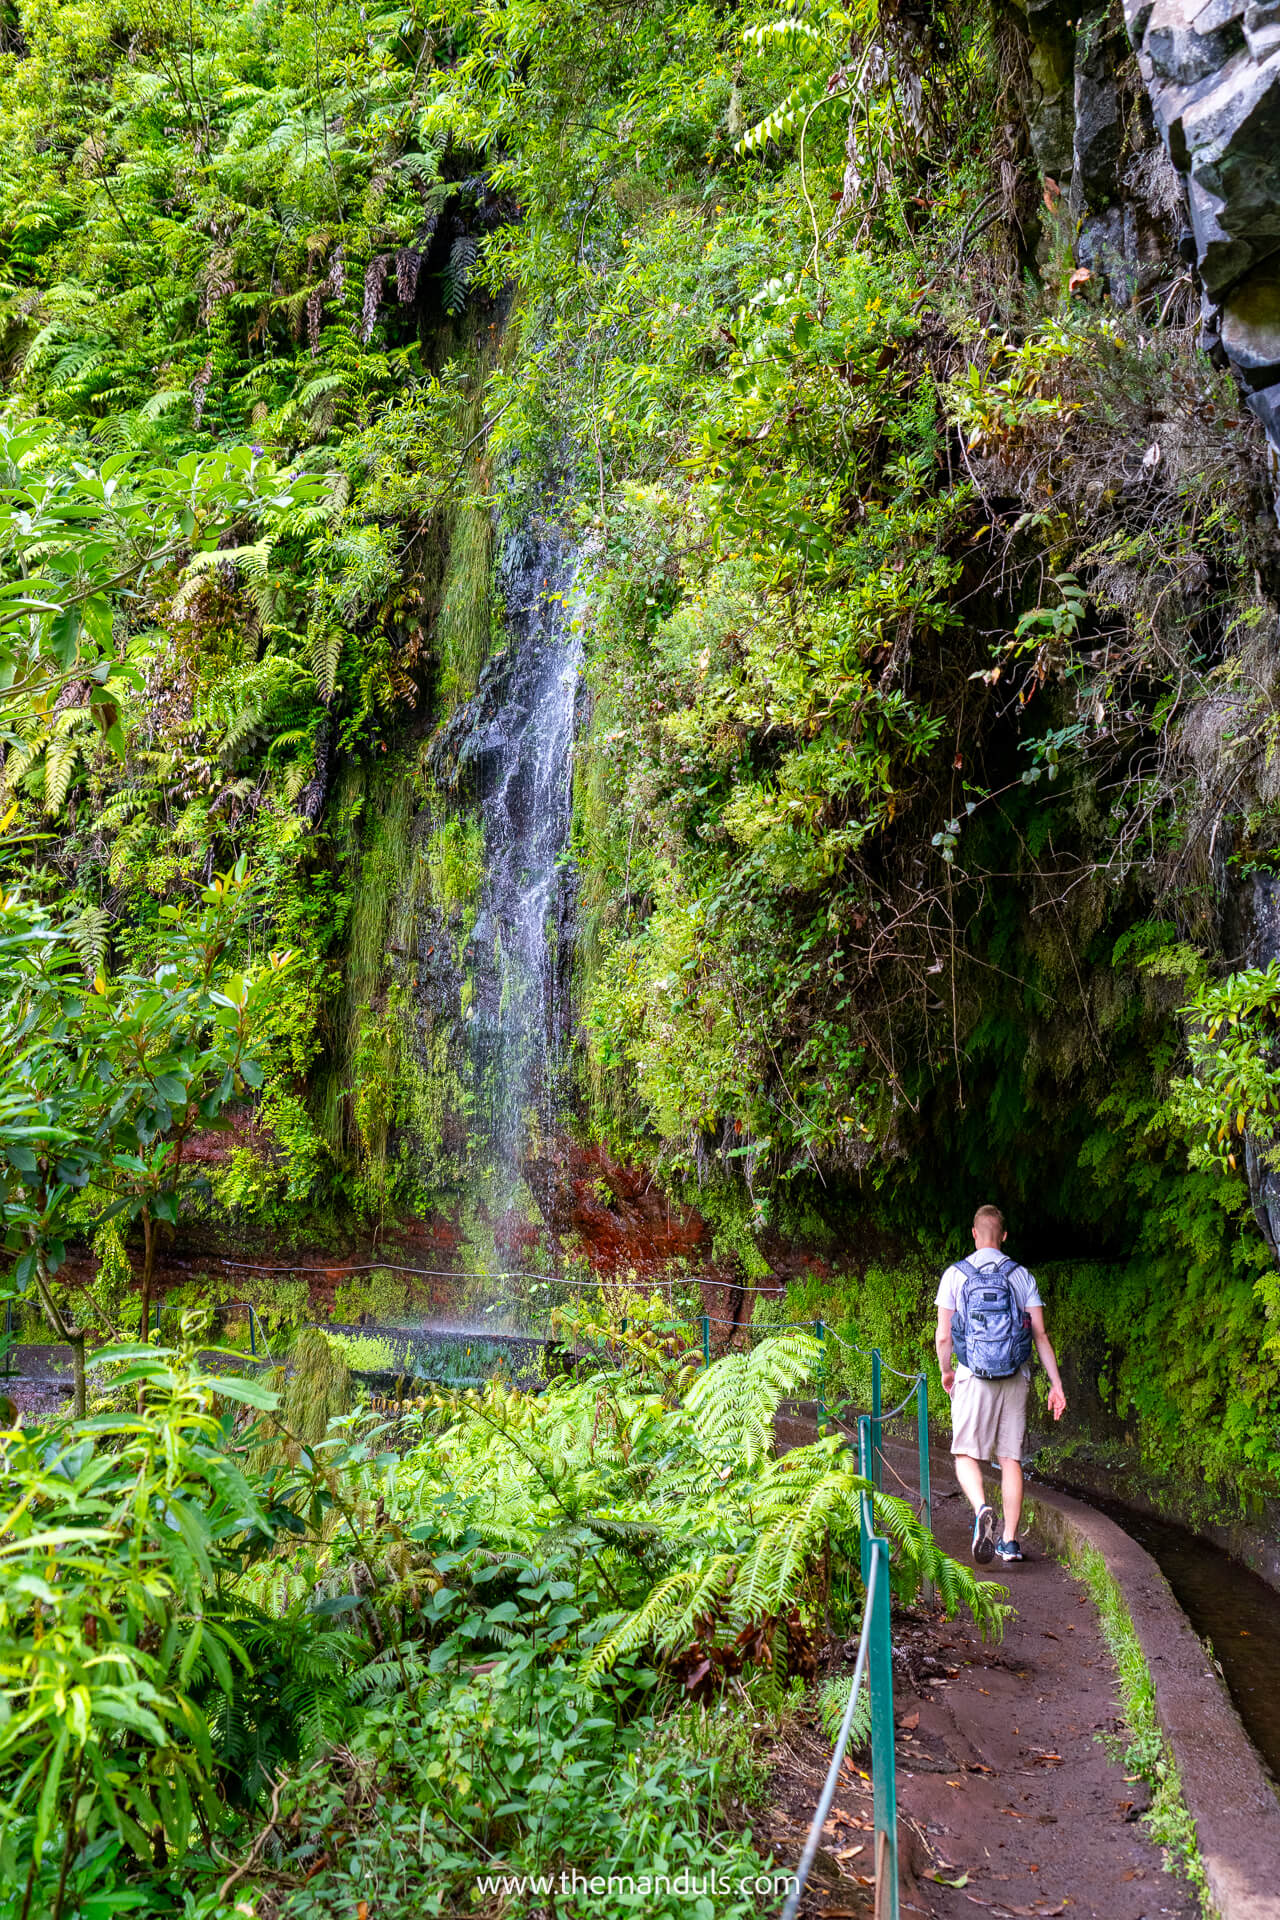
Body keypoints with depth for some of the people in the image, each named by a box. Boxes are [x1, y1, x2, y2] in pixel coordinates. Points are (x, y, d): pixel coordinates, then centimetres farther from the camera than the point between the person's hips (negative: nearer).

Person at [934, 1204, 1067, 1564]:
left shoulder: (955, 1275, -1)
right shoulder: (1022, 1276, 4)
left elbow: (943, 1337, -1)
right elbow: (1041, 1336, 1)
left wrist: (946, 1372, 17)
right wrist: (1056, 1385, 5)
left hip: (973, 1377, -2)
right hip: (1015, 1379, 2)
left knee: (966, 1455, 4)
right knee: (1011, 1458, 8)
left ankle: (981, 1508, -24)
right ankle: (1009, 1541, 8)